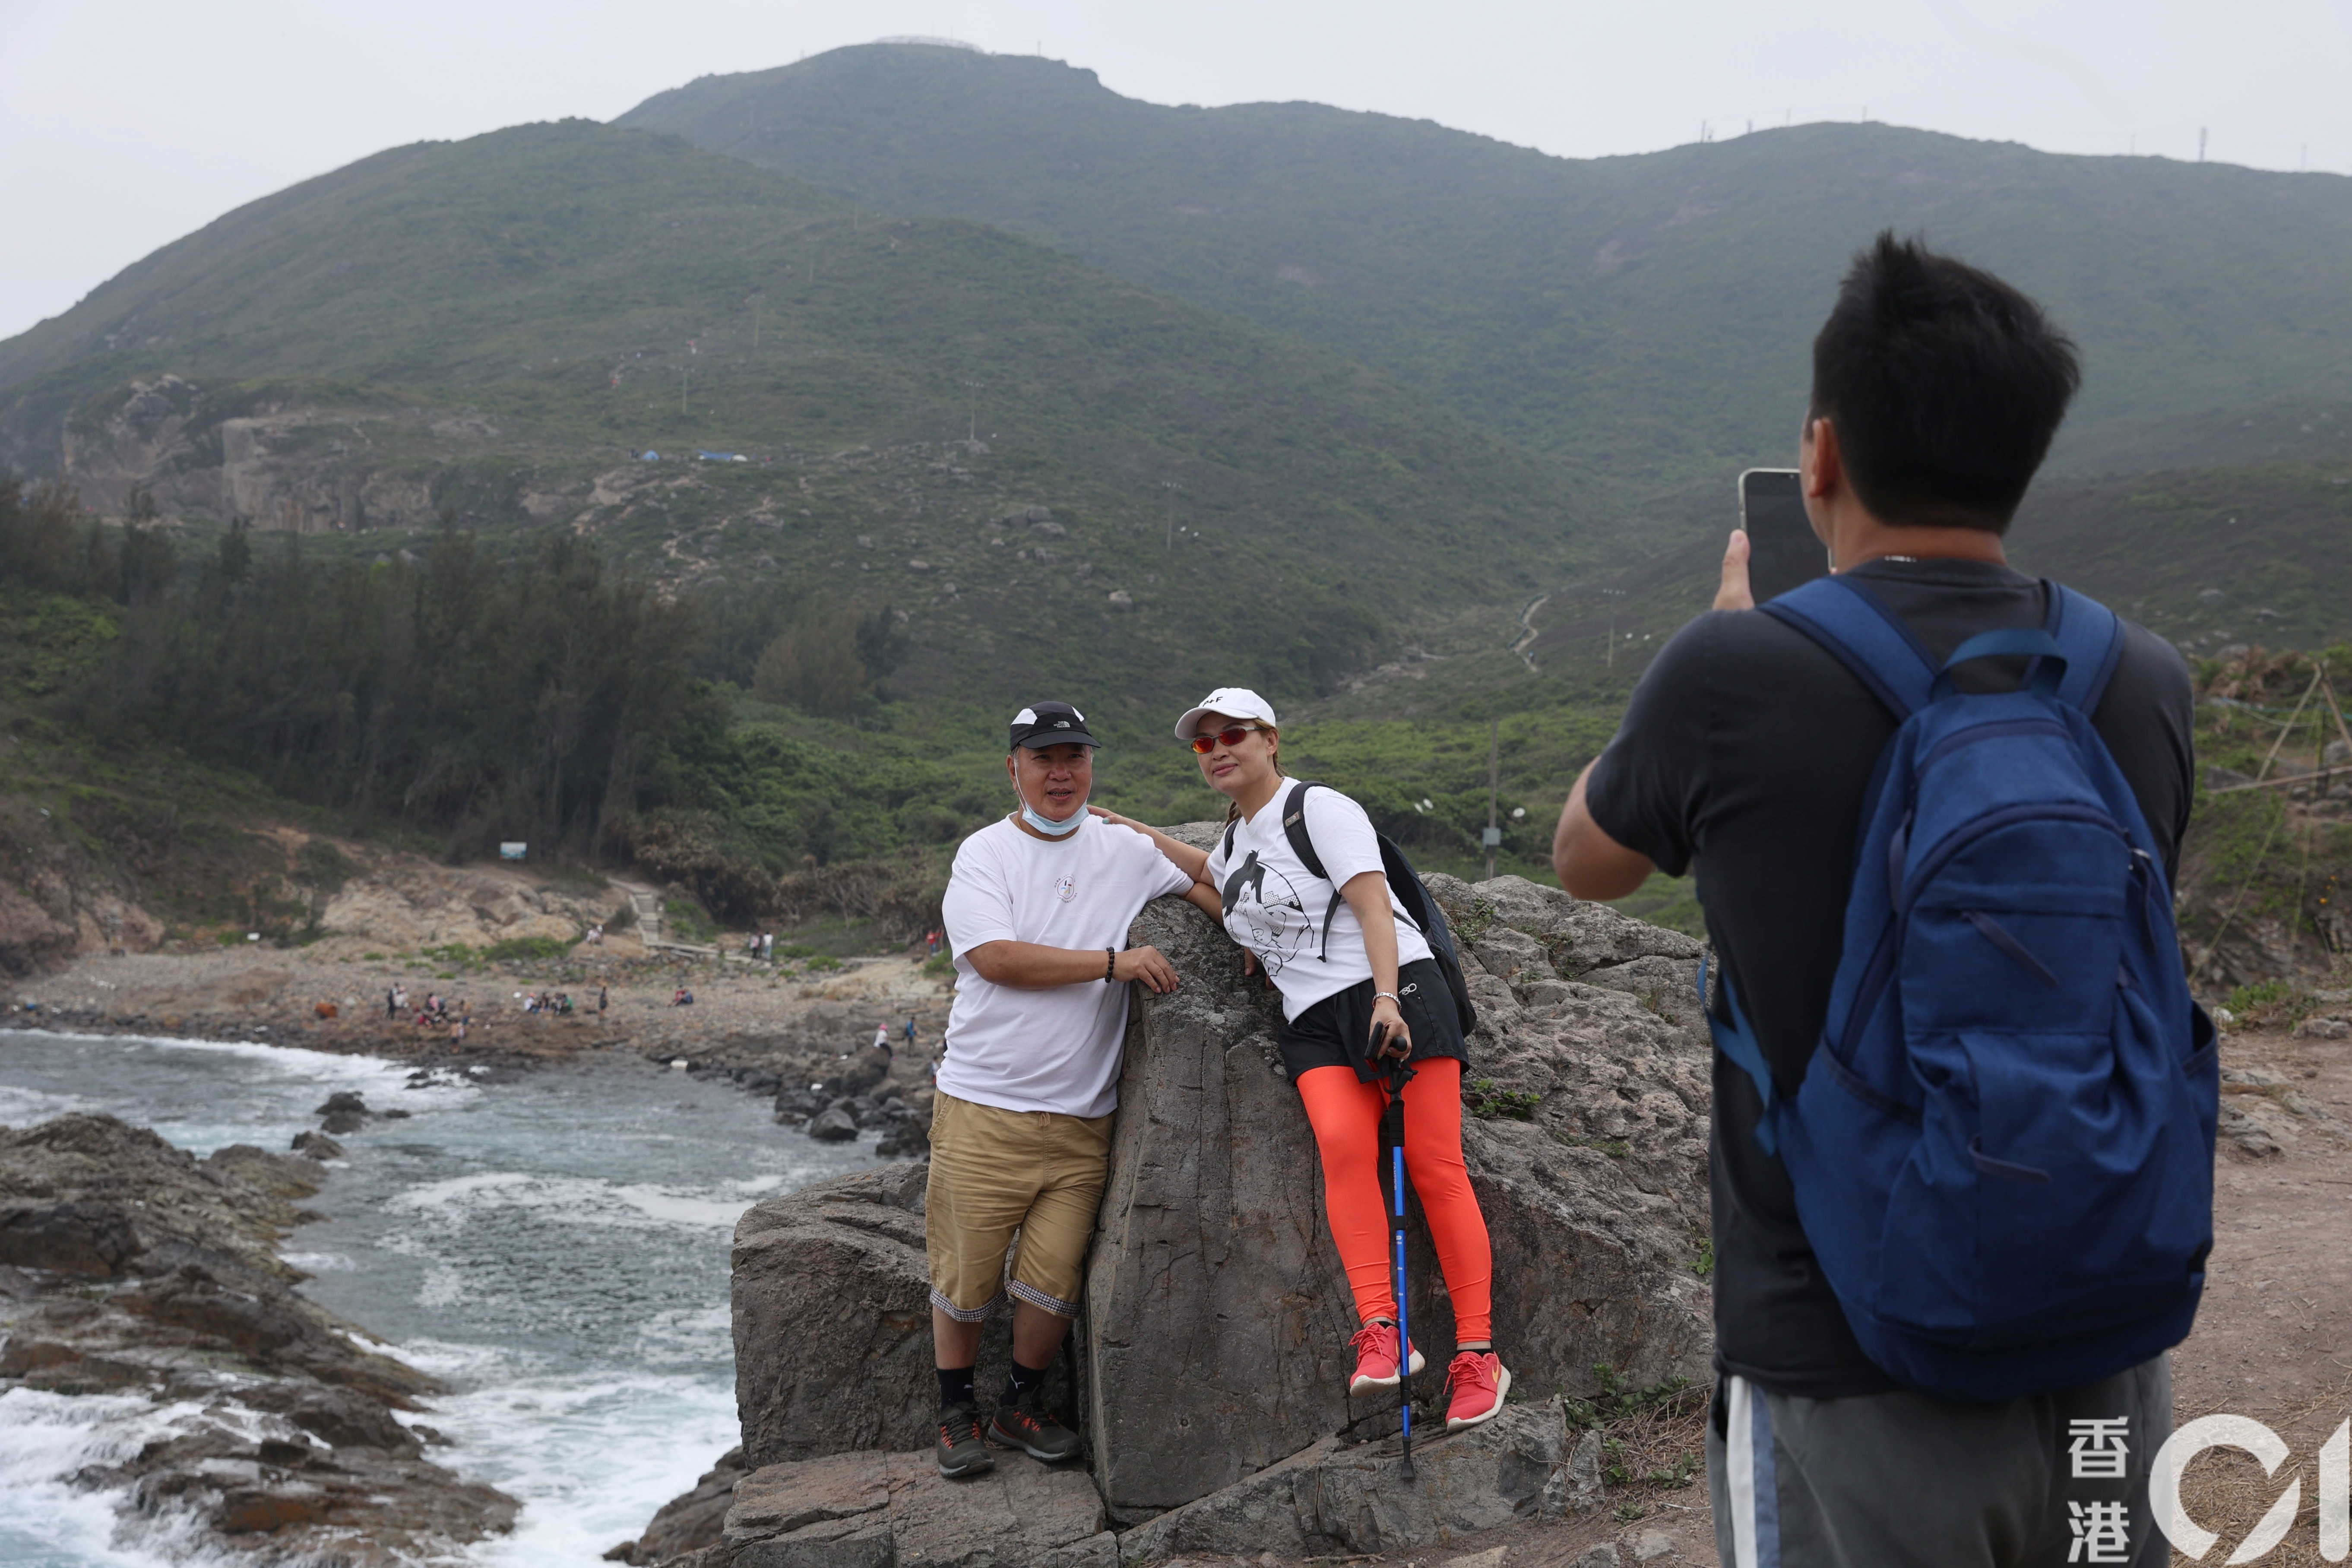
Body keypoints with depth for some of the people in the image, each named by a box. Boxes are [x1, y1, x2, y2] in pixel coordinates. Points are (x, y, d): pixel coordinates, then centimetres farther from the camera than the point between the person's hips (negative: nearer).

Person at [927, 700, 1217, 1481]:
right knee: (967, 1274, 2)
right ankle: (957, 1414, 24)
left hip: (1082, 1118, 3)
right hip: (984, 1108, -3)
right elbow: (998, 958, -15)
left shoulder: (1125, 851, 10)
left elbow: (1206, 889, 24)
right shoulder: (983, 854, -2)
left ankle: (1021, 1407, 24)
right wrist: (1115, 962, -15)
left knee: (1054, 1278, 0)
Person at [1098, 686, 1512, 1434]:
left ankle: (1477, 1354, -8)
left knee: (1435, 1165, -11)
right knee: (1343, 1141, -24)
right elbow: (1212, 873, 48)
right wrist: (1132, 831, 39)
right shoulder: (1237, 836, 22)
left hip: (1396, 993, -5)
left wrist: (1387, 1000, -23)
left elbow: (1372, 905, -10)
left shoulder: (1318, 809, -1)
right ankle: (1380, 1334, -30)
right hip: (1315, 1021, 5)